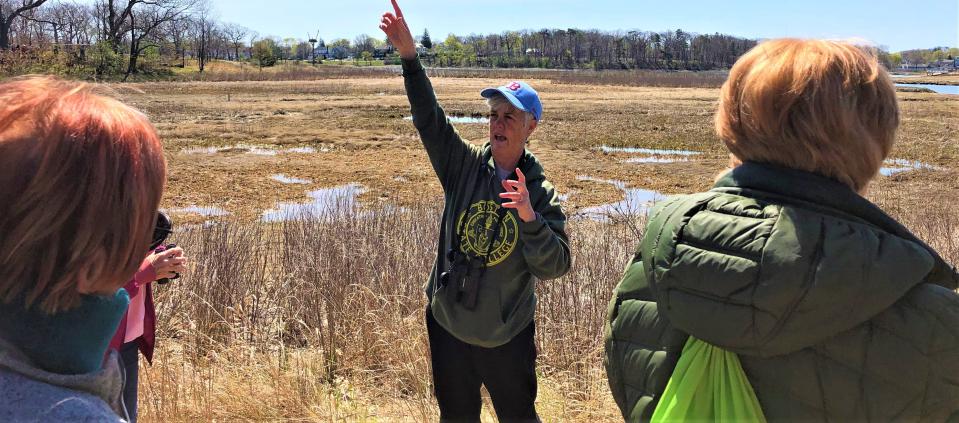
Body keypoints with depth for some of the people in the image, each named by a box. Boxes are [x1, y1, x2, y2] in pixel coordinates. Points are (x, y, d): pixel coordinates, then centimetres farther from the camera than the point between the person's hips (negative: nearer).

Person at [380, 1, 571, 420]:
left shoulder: (541, 193, -11)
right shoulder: (465, 164, -7)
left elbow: (554, 266, -15)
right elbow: (429, 118, -18)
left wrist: (530, 218, -31)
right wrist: (409, 56, -28)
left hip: (508, 338, -2)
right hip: (448, 327, 2)